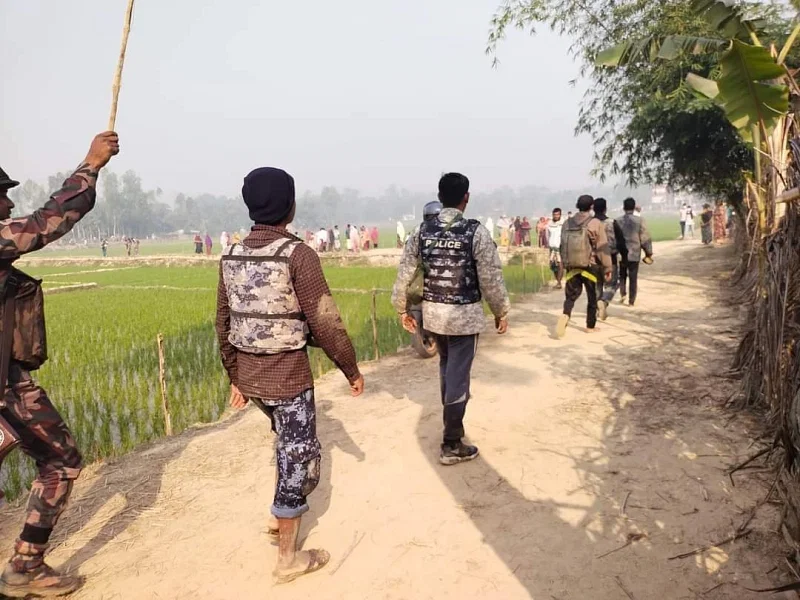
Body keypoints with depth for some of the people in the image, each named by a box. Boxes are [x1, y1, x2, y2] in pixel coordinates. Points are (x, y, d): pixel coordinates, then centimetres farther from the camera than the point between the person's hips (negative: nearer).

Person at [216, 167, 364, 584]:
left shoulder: (232, 257, 3)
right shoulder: (298, 255, -17)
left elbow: (223, 324, 9)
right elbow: (326, 323, -17)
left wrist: (235, 376, 20)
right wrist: (352, 370, -4)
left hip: (250, 375, 7)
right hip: (289, 376, -7)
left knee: (290, 445, 29)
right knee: (299, 457, 8)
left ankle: (281, 516, 42)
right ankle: (288, 558, 21)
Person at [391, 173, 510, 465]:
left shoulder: (422, 232, -1)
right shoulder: (476, 232, -13)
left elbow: (404, 274, 1)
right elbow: (491, 279, -12)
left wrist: (402, 309, 14)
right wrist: (501, 312, 2)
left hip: (433, 312, 5)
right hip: (466, 314, -5)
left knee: (447, 367, 24)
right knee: (458, 375, 3)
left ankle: (452, 424, 40)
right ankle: (451, 445, 11)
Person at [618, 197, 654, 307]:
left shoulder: (618, 221, -4)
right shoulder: (639, 220, -8)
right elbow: (645, 238, -8)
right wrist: (649, 253, 3)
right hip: (634, 254, -1)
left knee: (622, 275, 22)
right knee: (633, 278, 7)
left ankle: (622, 294, 8)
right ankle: (631, 301, 8)